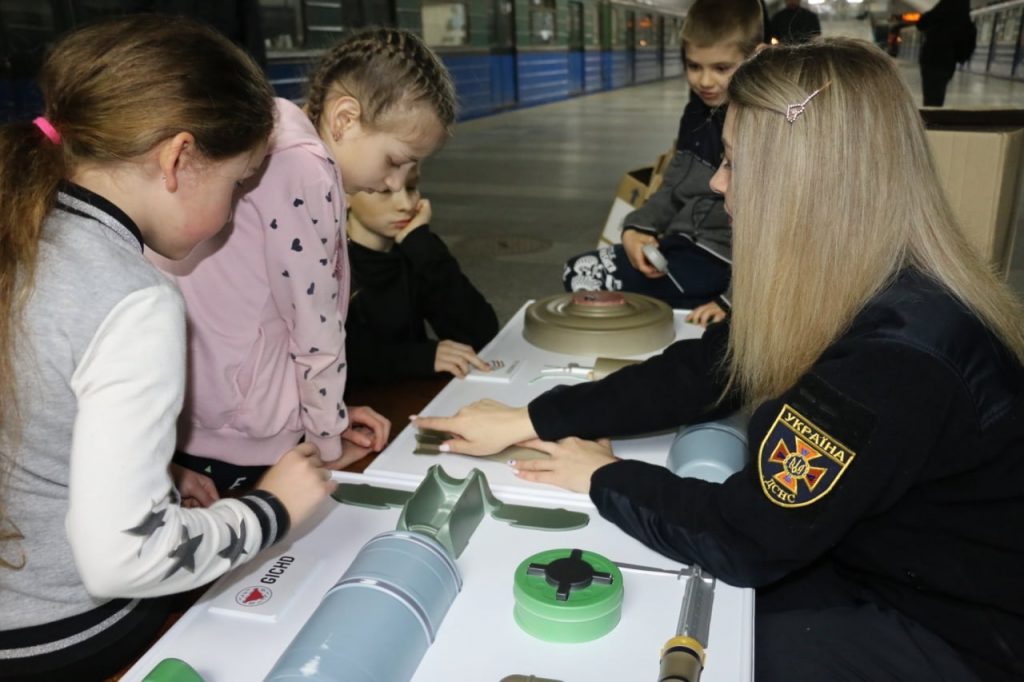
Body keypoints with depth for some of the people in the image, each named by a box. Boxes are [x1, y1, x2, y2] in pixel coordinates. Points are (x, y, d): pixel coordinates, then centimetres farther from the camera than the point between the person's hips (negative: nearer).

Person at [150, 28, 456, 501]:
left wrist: (326, 417, 10)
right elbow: (314, 327, -16)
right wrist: (329, 440, -2)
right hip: (239, 442, -9)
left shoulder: (273, 148, 9)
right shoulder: (305, 170, -19)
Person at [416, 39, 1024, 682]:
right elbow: (694, 374, -3)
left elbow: (747, 540, -28)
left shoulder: (899, 355, -35)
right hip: (873, 563, 7)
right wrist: (526, 421, -6)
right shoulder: (839, 283, -6)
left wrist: (604, 477, -12)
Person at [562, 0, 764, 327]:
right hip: (683, 240, 9)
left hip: (724, 256, -8)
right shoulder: (698, 113, 9)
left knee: (592, 279, -19)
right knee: (578, 271, 1)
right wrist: (636, 228, 1)